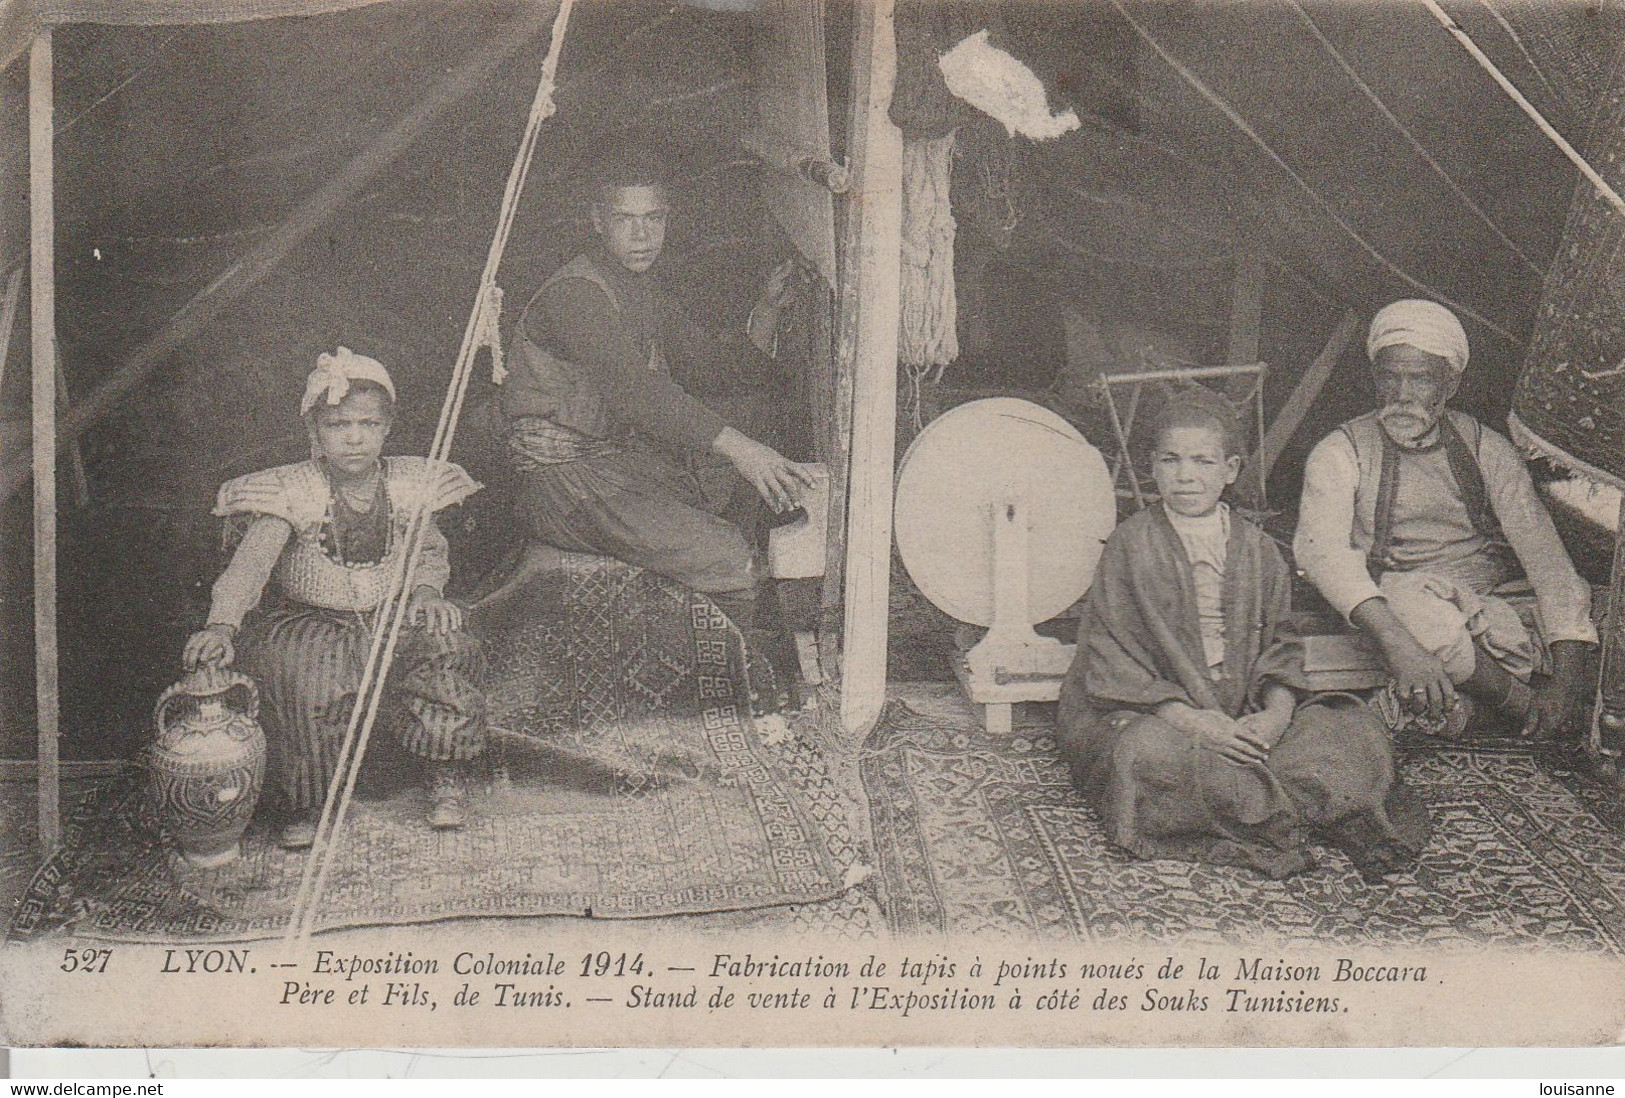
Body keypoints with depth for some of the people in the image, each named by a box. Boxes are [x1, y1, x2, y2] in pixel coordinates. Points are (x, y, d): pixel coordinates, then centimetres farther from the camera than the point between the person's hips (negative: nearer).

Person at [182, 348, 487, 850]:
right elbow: (249, 563, -21)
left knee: (447, 650, -28)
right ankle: (301, 801, -13)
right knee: (302, 676, -36)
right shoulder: (295, 492, -11)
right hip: (312, 621, -2)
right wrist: (220, 625, -38)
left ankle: (444, 774, -5)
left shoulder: (407, 484, 1)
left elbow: (431, 551, 12)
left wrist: (426, 588, -12)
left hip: (394, 617, 2)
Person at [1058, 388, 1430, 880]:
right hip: (1145, 714, -4)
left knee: (1351, 726, -11)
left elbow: (1279, 649, 10)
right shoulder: (1131, 547, -5)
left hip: (1242, 717, 4)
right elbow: (1112, 664, -10)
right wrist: (1191, 721, -21)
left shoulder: (1256, 549, 8)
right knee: (1150, 753, -38)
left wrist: (1274, 715, -12)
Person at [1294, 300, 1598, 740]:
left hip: (1492, 608, 4)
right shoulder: (1340, 453, -1)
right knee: (1408, 596, -36)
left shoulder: (1484, 447, 7)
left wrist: (1568, 678, -19)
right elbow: (1320, 549, -20)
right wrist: (1401, 647, -38)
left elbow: (1543, 552, -3)